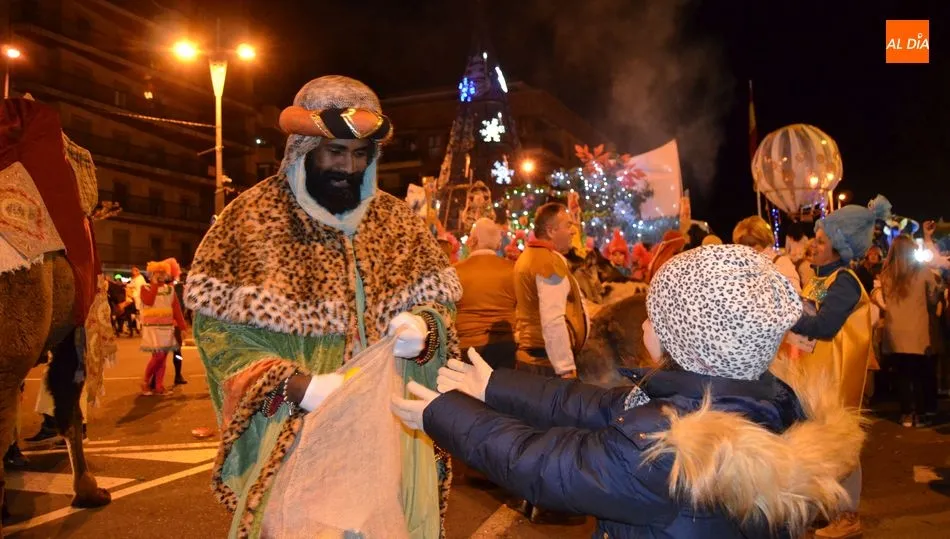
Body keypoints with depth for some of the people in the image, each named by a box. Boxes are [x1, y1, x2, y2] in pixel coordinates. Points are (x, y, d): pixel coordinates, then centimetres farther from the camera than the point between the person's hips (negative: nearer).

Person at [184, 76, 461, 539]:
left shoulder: (396, 220, 7)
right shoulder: (253, 216, -4)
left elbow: (437, 300, 13)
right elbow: (219, 328, -8)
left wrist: (421, 327, -11)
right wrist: (298, 385, -21)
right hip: (292, 428, -3)